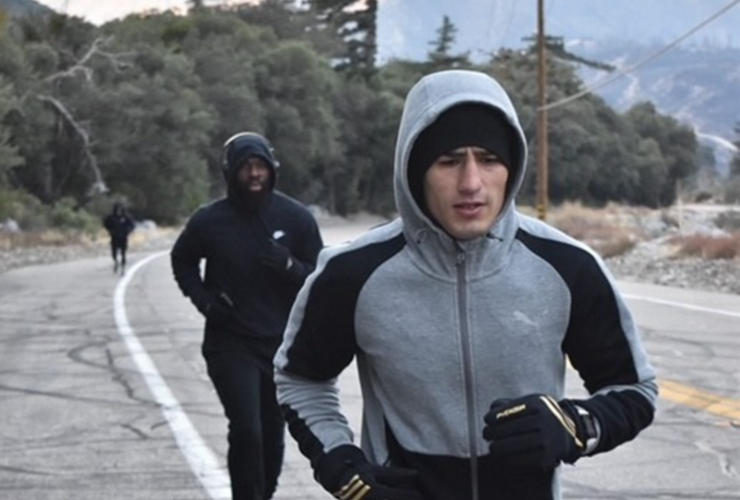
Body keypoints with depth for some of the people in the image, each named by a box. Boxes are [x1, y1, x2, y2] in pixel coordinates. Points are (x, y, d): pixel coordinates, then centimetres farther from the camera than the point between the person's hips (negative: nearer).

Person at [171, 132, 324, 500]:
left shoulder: (295, 217, -5)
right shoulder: (209, 220, -6)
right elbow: (182, 261, 14)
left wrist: (290, 266, -22)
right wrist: (202, 298, -3)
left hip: (283, 345, 2)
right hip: (231, 345, -2)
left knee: (272, 435, 12)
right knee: (246, 429, -16)